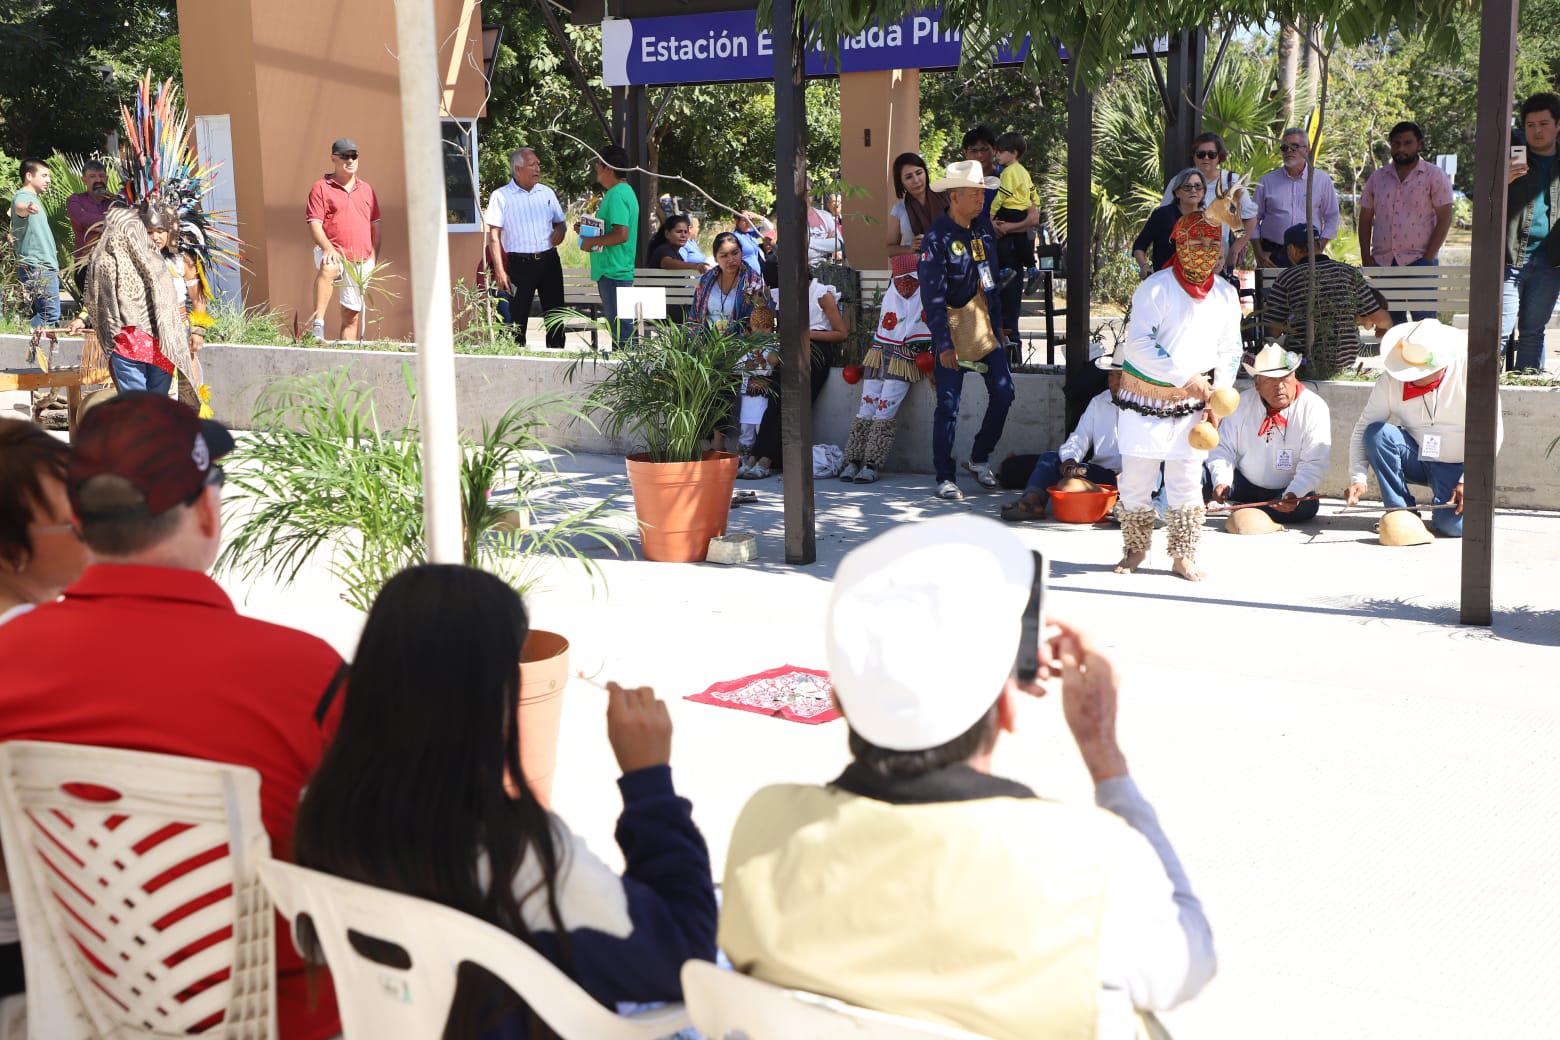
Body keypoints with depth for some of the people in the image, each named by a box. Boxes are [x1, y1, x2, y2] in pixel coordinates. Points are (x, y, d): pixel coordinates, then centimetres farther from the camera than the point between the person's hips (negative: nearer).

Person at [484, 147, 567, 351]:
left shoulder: (547, 192, 10)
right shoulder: (501, 196, -3)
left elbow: (560, 221, 22)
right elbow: (494, 236, -6)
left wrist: (560, 230, -3)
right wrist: (500, 271, -13)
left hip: (549, 260, 4)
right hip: (520, 263, -4)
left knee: (554, 313, 7)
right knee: (518, 315, 0)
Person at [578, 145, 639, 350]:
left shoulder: (616, 194, -16)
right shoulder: (624, 191, 16)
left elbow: (621, 234, -25)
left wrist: (592, 241, -14)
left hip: (613, 272, -11)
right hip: (617, 271, 11)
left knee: (619, 327, -7)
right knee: (619, 325, 15)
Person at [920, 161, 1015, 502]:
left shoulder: (983, 227, 5)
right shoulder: (937, 238, -14)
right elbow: (932, 297, -17)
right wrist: (943, 344, -20)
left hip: (985, 322, 6)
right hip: (953, 324, -6)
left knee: (1003, 393, 5)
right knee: (948, 405, -3)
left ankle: (979, 458, 22)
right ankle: (944, 477, 6)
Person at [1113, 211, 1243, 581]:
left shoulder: (1226, 294, 5)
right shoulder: (1156, 288, -13)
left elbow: (1229, 353, 11)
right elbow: (1138, 343, -20)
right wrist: (1185, 376, -23)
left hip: (1191, 405, 3)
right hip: (1145, 398, -3)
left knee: (1186, 482, 3)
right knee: (1136, 479, 2)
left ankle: (1184, 556, 14)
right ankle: (1135, 549, 20)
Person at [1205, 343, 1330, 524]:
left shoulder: (1314, 408, -14)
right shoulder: (1242, 403, -5)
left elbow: (1314, 463, -19)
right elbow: (1223, 447, -4)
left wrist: (1294, 494, -36)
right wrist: (1221, 481, -24)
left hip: (1289, 491, -1)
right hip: (1244, 485, 1)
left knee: (1306, 506, -35)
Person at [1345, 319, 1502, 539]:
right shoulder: (1390, 382, -10)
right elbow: (1362, 429, -10)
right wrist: (1358, 477, -24)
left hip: (1456, 465, -3)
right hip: (1415, 460, 3)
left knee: (1452, 525, -29)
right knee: (1376, 433, -27)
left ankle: (1443, 503, 10)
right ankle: (1402, 511, -14)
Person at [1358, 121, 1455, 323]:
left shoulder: (1434, 176, 0)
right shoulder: (1378, 178, 13)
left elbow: (1444, 219, -4)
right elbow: (1365, 219, 13)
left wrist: (1428, 258, -12)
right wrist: (1366, 259, 3)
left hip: (1419, 260, -4)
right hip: (1382, 262, 4)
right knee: (1388, 323, 8)